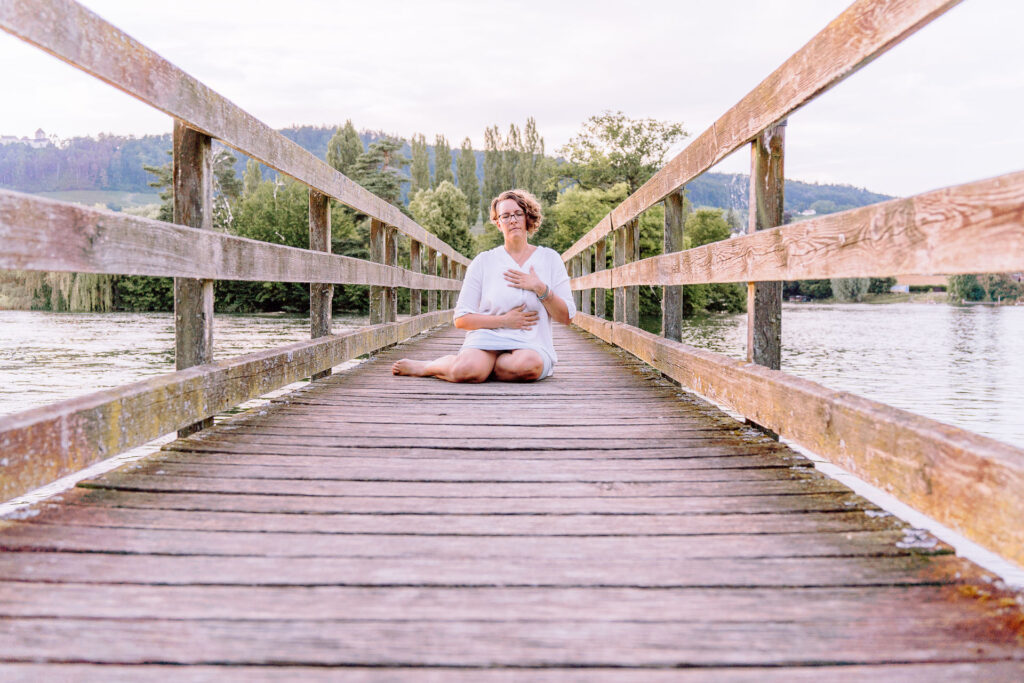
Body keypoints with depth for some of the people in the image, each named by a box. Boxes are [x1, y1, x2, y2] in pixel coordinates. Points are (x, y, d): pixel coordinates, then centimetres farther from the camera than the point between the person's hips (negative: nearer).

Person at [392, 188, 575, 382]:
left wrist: (540, 288, -7)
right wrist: (504, 321, -6)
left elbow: (566, 317, 7)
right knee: (466, 370, -36)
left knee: (528, 364, -39)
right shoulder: (483, 262, 9)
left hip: (531, 345, 1)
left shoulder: (549, 259, 12)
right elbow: (461, 319, 5)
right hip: (487, 339, -1)